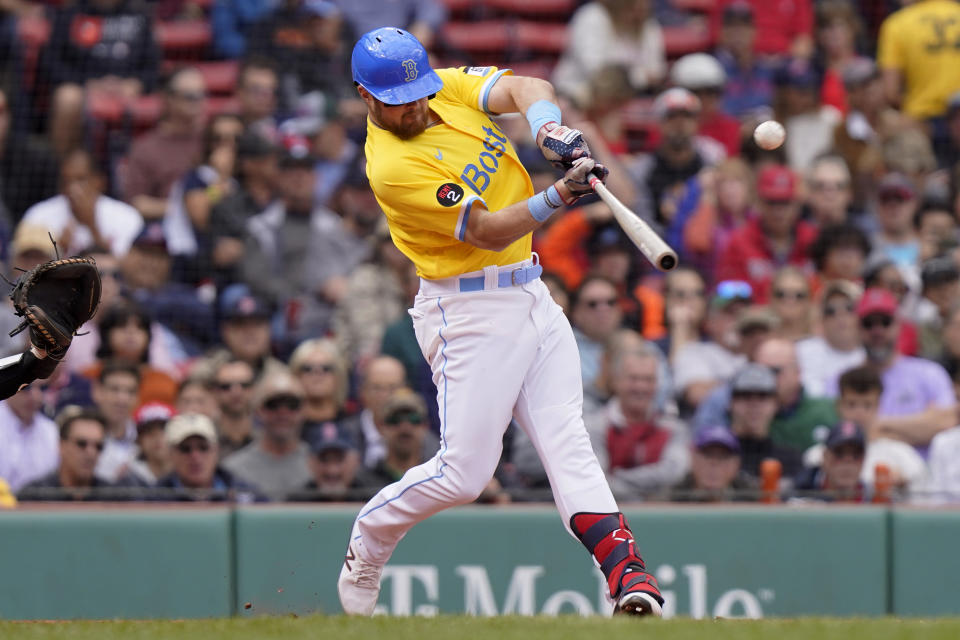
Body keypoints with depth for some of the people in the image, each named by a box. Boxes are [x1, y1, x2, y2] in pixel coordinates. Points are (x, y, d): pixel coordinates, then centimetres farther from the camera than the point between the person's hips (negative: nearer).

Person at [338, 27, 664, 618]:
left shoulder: (444, 87, 3)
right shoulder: (395, 167, -20)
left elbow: (525, 90, -6)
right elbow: (488, 232, -22)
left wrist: (549, 128, -27)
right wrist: (559, 197, -35)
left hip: (530, 297, 7)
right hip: (470, 309, -7)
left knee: (568, 444, -4)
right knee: (464, 474, -6)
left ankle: (626, 571, -15)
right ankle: (366, 547, 18)